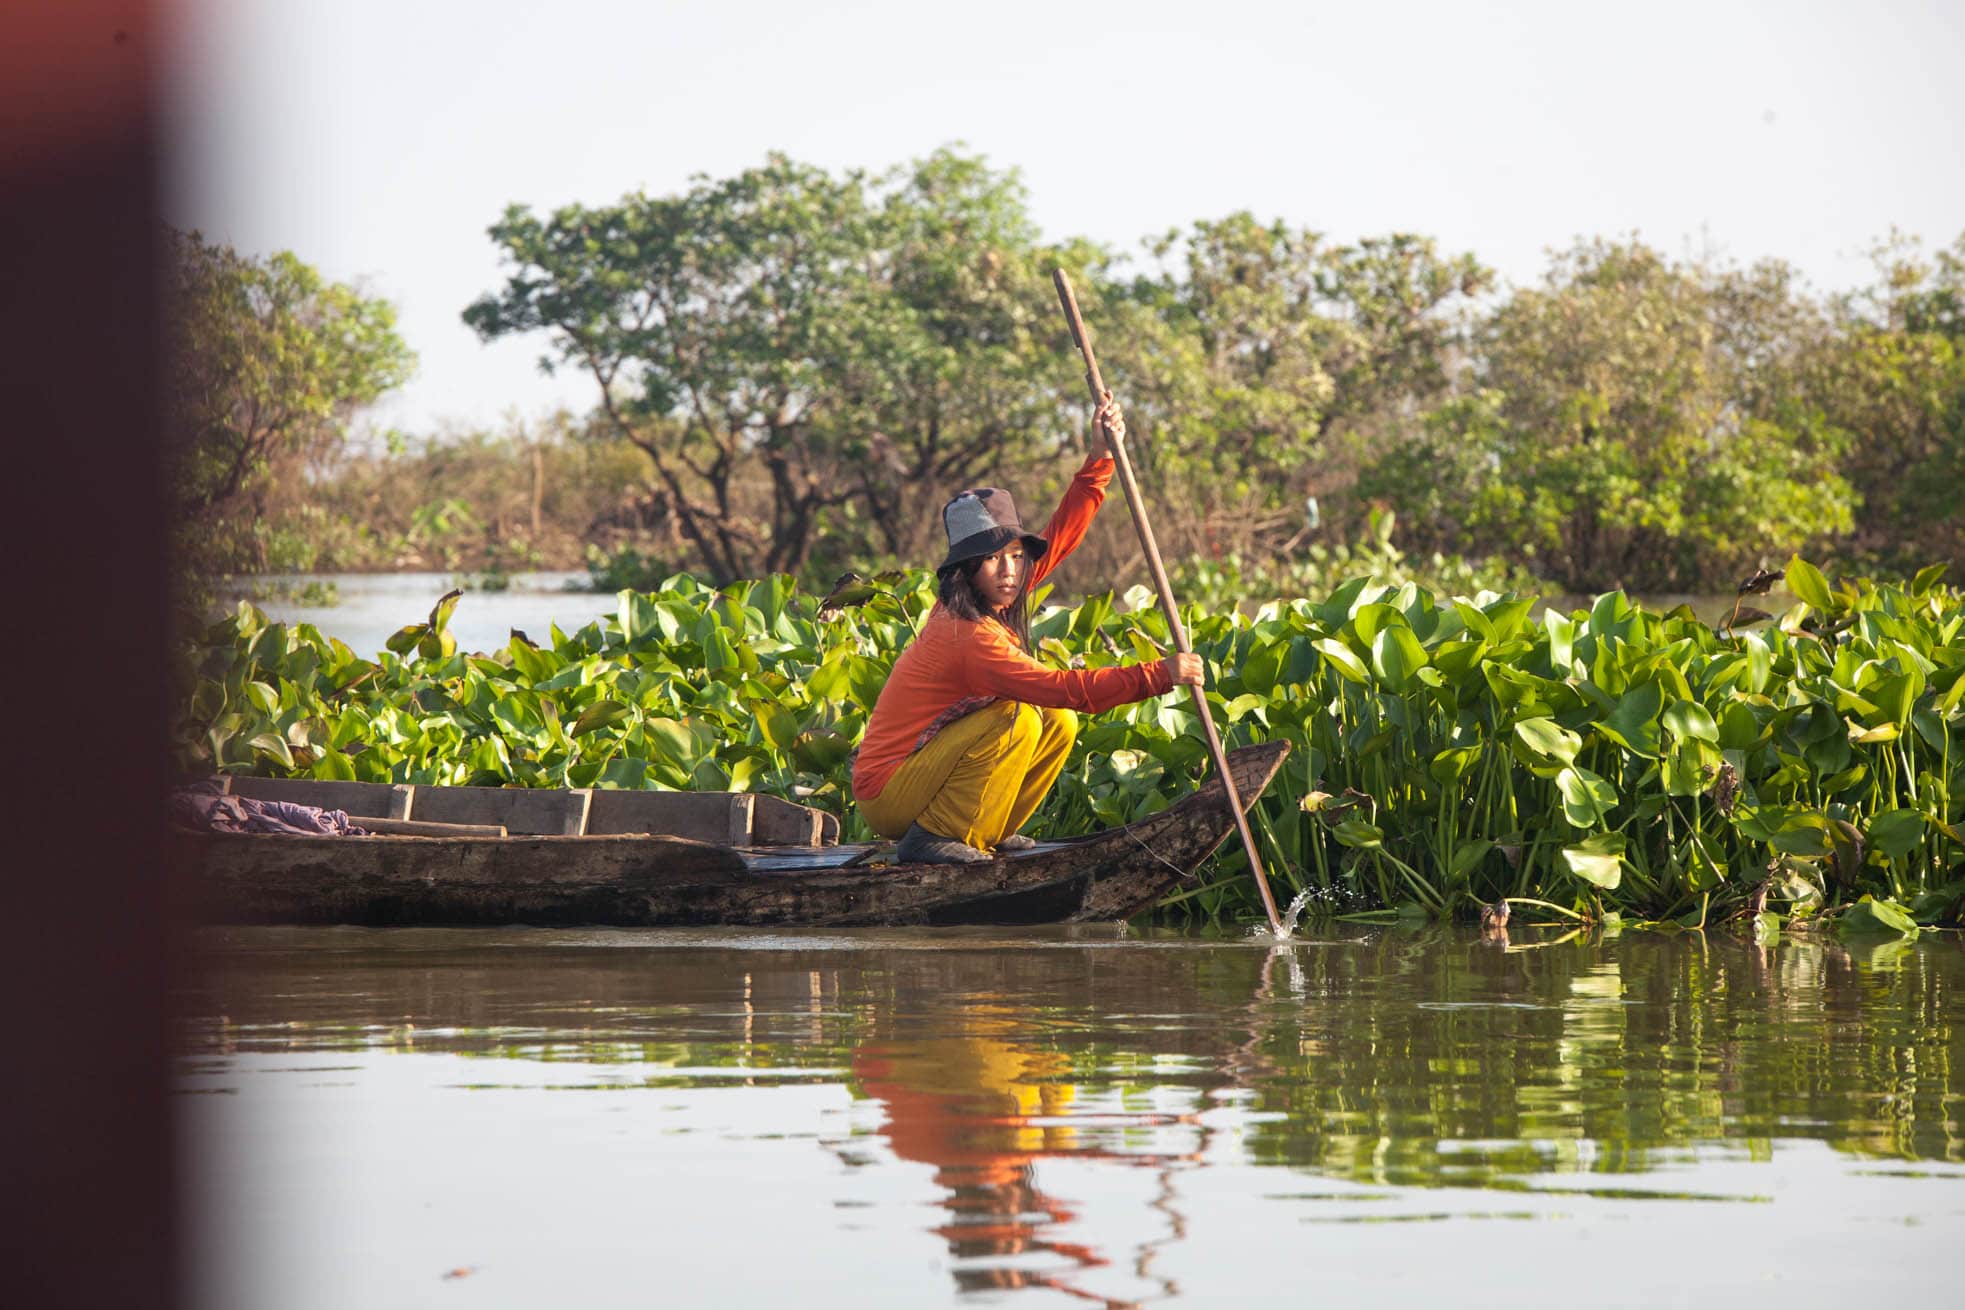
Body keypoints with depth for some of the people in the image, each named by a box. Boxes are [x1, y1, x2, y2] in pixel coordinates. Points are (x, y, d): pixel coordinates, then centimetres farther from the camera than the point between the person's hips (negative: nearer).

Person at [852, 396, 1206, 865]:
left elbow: (1061, 535, 6)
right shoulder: (966, 634, -26)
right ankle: (933, 837, -17)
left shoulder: (992, 601, 1)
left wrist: (1102, 456, -1)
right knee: (1018, 718, -25)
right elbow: (1064, 687, -32)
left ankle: (986, 833, 9)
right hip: (886, 795, -9)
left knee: (1059, 723, 4)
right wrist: (1159, 675, -31)